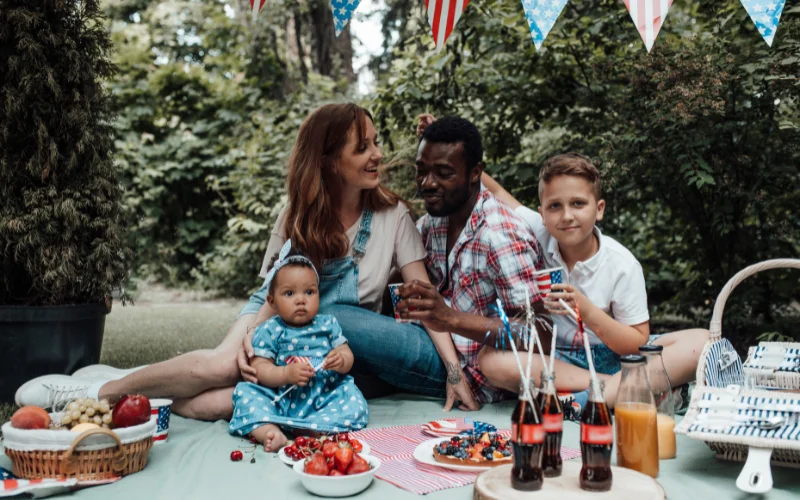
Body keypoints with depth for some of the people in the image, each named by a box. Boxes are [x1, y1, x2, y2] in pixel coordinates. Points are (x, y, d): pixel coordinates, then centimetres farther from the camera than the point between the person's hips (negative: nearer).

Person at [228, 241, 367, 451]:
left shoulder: (328, 324, 11)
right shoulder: (269, 331, 3)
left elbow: (347, 355, 9)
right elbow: (259, 369, -5)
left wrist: (341, 360, -16)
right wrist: (287, 374, -23)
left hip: (323, 397, 1)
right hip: (281, 400, -1)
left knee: (355, 405, -24)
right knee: (244, 392, -22)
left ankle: (309, 429, -38)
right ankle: (268, 431, -44)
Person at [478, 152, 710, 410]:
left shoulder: (622, 265, -12)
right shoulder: (537, 236, -7)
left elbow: (638, 345, -11)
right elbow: (496, 192, 8)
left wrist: (587, 311, -25)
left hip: (613, 356, 0)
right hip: (552, 357, 1)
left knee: (701, 341, -23)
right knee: (491, 359, -31)